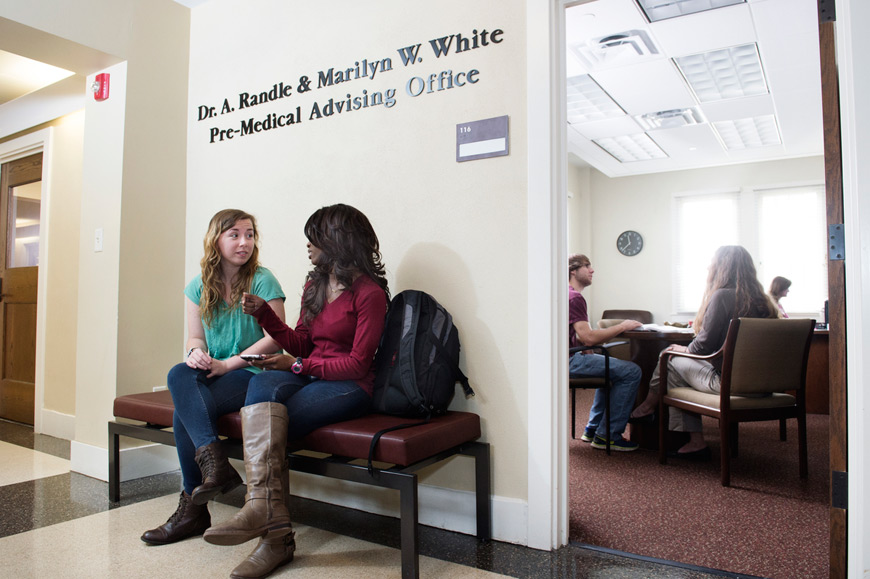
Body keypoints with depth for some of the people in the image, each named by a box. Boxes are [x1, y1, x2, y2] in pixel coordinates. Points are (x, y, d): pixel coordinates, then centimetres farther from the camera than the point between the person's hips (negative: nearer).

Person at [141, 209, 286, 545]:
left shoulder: (262, 281, -5)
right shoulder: (199, 286, 11)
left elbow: (275, 339, -10)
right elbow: (195, 338, 15)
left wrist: (227, 363, -13)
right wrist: (196, 353, -10)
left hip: (253, 374, -5)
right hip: (213, 374, 5)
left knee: (184, 411, -24)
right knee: (180, 374, -27)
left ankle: (193, 509, -14)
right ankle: (214, 462, -30)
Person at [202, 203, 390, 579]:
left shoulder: (369, 293, -9)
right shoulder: (314, 284, 16)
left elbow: (357, 363, -11)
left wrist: (299, 365, -12)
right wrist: (264, 314, 8)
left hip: (349, 386, -6)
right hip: (309, 376, 6)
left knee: (264, 424, -24)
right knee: (263, 384, -28)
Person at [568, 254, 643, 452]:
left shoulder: (567, 294, 20)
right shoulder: (574, 297, -14)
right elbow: (588, 338, -23)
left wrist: (615, 328, 8)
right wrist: (622, 327, -11)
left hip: (568, 356, 11)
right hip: (570, 359, -11)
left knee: (612, 367, 31)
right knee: (631, 371, -14)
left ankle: (593, 429, 28)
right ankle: (607, 435, -7)